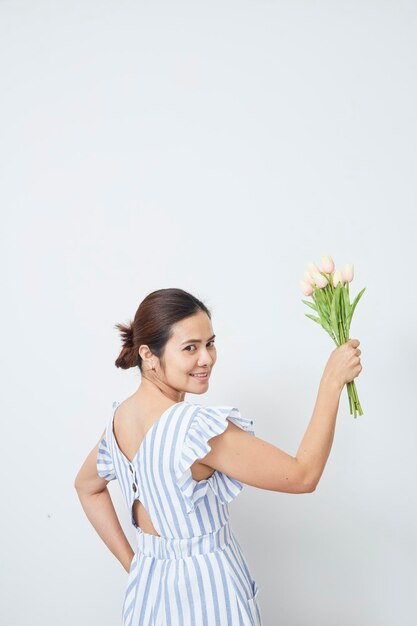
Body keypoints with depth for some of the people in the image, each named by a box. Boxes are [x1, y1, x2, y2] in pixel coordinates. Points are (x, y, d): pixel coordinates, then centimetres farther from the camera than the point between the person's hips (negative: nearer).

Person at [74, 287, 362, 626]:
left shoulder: (119, 416, -4)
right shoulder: (200, 427, -29)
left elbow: (87, 486, 12)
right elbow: (303, 476, -25)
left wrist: (132, 562, 11)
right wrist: (332, 381, -22)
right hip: (207, 591, -6)